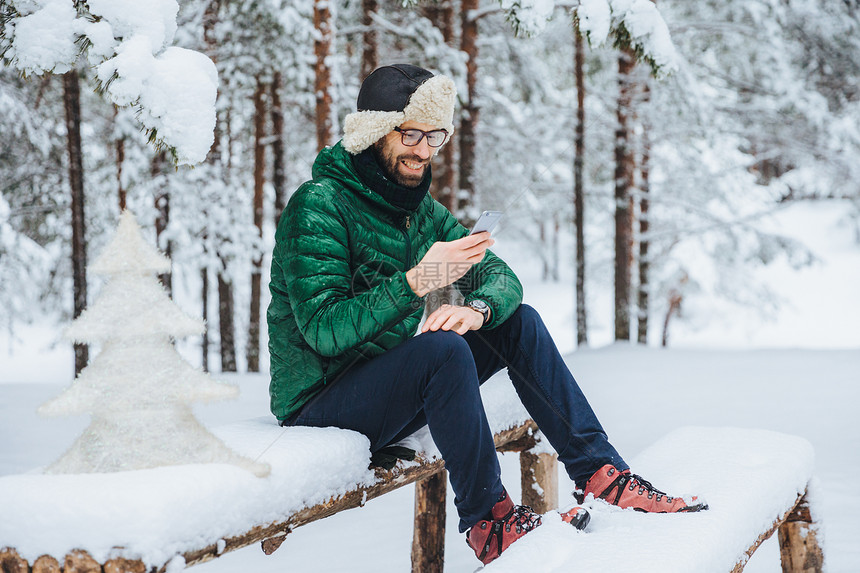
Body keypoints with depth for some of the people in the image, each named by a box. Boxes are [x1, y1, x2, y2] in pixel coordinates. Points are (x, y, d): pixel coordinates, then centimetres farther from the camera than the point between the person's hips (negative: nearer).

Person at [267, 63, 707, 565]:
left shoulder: (422, 211, 10)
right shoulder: (318, 205, -16)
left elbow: (501, 275, 1)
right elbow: (324, 330, -25)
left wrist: (478, 307, -23)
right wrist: (418, 281, -33)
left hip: (400, 385, 8)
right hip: (319, 406, -8)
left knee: (519, 321, -2)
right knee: (444, 349, -33)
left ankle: (600, 472, -3)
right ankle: (487, 520, -21)